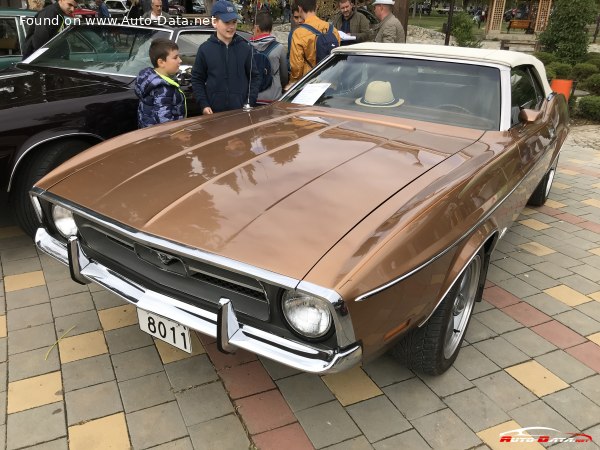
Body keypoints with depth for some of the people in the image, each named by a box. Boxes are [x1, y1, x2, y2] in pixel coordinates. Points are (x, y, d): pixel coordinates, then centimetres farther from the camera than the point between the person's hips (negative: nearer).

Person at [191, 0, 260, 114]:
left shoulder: (245, 48, 3)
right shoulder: (205, 49, 0)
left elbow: (254, 77, 7)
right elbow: (197, 80, 5)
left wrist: (250, 102, -3)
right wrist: (203, 105, -5)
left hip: (242, 110, 1)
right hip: (215, 111, -1)